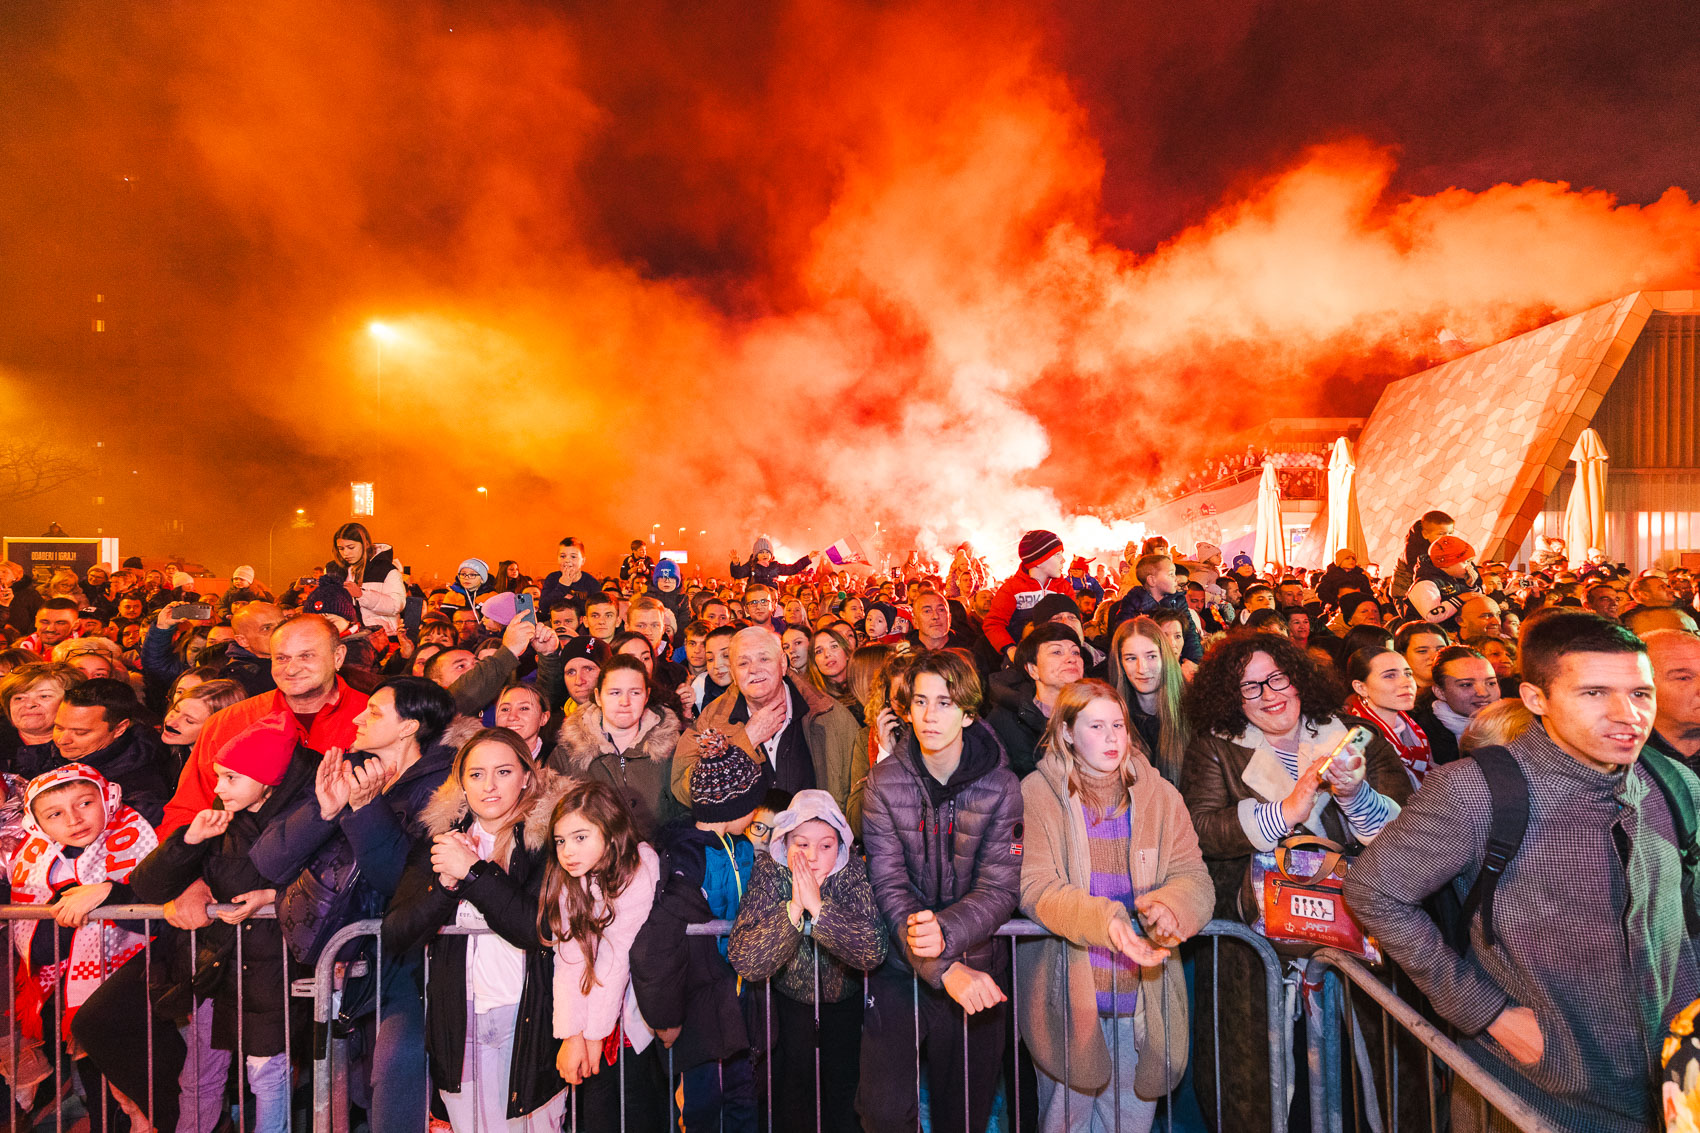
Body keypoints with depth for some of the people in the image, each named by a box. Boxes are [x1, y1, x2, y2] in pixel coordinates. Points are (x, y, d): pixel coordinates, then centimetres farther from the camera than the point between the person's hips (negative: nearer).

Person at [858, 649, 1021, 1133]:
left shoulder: (1000, 786, -8)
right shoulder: (884, 782, -9)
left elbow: (1000, 889, -11)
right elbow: (889, 886, -12)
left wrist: (946, 931, -29)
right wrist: (942, 969, -22)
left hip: (977, 968, 1)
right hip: (899, 966, 0)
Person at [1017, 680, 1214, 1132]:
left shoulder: (1160, 796, 2)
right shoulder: (1037, 794, -9)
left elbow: (1194, 876, -5)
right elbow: (1034, 887, -15)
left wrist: (1171, 905, -27)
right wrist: (1102, 920, -31)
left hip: (1143, 995, 3)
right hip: (1067, 995, -2)